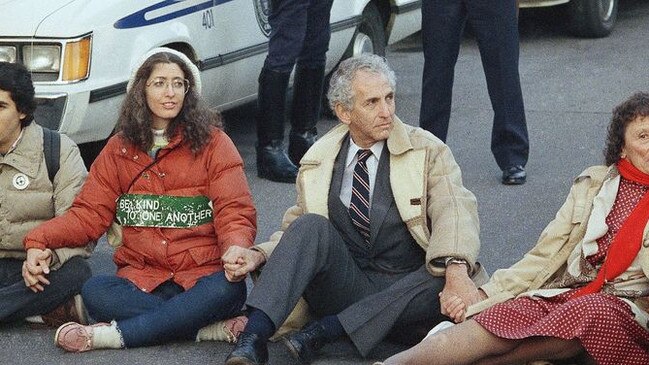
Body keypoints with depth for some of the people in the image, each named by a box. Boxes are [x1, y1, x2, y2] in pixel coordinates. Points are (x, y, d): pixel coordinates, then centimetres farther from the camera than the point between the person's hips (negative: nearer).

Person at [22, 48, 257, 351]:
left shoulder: (212, 143, 4)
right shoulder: (119, 149, 13)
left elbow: (234, 213, -3)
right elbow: (89, 213, 8)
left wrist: (236, 249, -26)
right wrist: (39, 240, -9)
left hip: (202, 275, -2)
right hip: (142, 278, 2)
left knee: (229, 289, -36)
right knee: (94, 292, -29)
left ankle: (115, 335, -29)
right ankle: (211, 328, -29)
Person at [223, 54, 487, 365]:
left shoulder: (426, 151, 2)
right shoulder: (318, 161, 10)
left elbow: (455, 211, -14)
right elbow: (296, 229, 13)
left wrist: (456, 270, -34)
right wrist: (259, 256, -9)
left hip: (401, 291, -1)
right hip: (342, 285, 1)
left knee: (446, 280, -34)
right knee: (311, 225, -25)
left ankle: (324, 330, -29)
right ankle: (253, 338, -37)